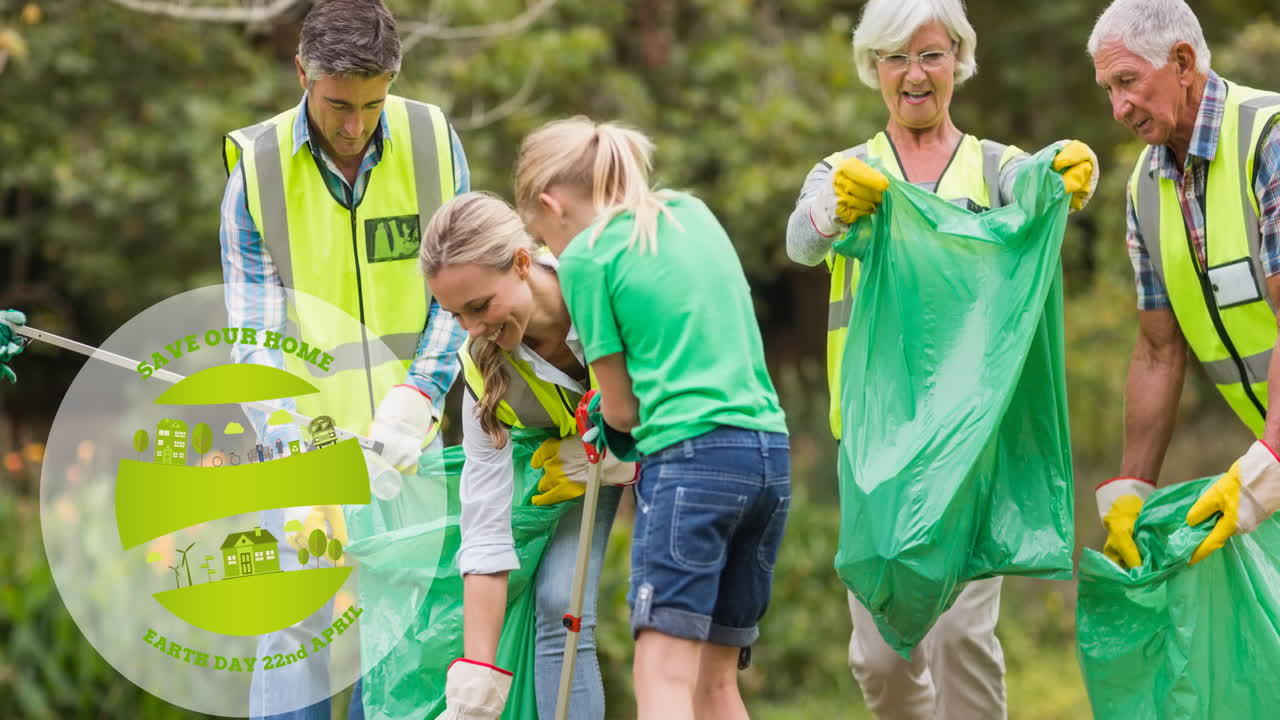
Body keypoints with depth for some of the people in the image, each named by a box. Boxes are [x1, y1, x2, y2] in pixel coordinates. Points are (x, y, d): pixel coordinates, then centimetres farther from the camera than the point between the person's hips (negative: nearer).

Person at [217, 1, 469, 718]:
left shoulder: (433, 141, -2)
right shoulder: (257, 167, -6)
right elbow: (254, 334, -7)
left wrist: (418, 396, -13)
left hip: (407, 440, 1)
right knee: (293, 621, -8)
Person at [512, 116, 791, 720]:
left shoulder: (584, 256, 0)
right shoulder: (694, 214, 18)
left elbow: (621, 408, 3)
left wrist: (602, 420, 25)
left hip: (693, 453, -7)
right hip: (771, 451, 7)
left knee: (664, 670, -14)